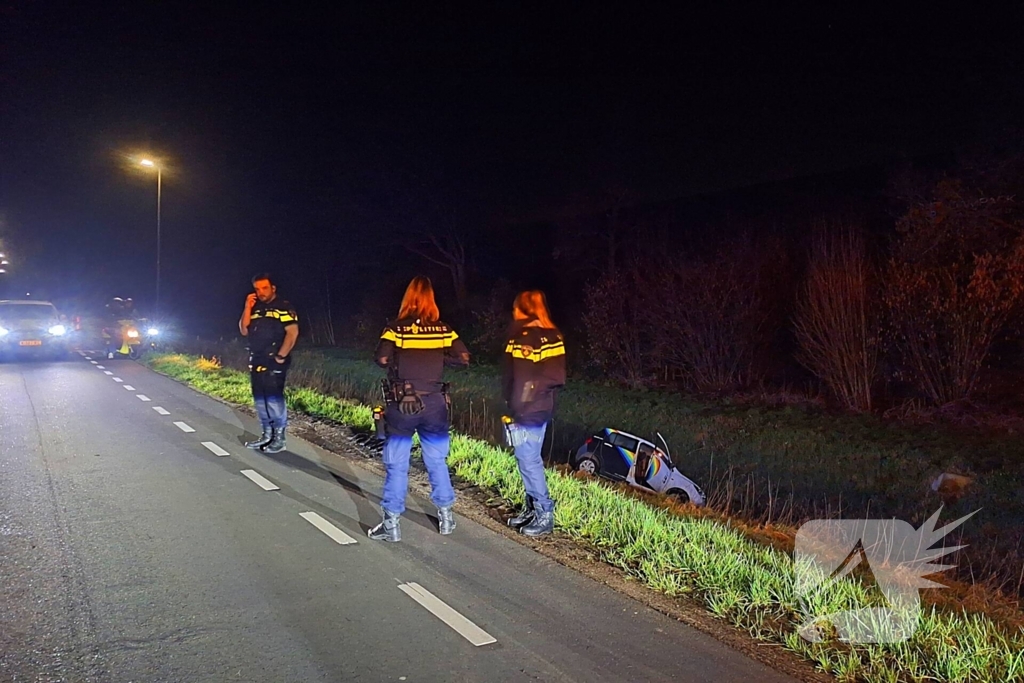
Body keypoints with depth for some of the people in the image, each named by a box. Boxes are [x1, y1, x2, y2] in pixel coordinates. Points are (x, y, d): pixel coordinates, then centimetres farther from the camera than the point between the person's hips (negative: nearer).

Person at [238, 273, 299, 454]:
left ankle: (279, 438, -6)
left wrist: (281, 356, -16)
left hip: (274, 362, -8)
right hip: (256, 361, 8)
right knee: (260, 399, 10)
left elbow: (292, 332, -13)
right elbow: (244, 331, 9)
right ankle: (267, 435, 19)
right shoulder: (255, 309, 15)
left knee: (274, 399, -11)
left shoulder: (283, 307, -6)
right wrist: (247, 308, 0)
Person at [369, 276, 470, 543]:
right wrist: (438, 358, 8)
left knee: (396, 464, 5)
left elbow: (382, 358, -16)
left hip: (402, 404, -2)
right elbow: (463, 357, -4)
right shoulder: (443, 329, 0)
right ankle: (446, 516, 24)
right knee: (437, 460, 16)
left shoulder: (396, 328, -7)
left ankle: (391, 523, 8)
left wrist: (399, 362, 4)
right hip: (434, 404, 3)